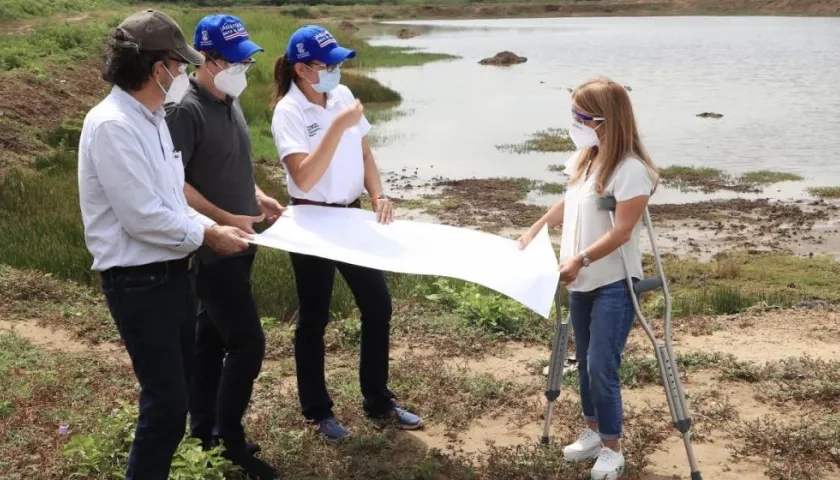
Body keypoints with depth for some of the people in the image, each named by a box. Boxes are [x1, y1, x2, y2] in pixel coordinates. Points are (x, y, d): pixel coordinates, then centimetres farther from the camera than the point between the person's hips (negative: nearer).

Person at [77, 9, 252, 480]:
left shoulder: (152, 118, 11)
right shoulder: (112, 125, -20)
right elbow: (143, 217, -23)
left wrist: (213, 227, 4)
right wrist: (209, 235, -12)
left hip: (174, 274, 10)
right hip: (140, 283, -10)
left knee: (174, 389, 18)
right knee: (167, 403, -5)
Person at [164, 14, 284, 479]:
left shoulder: (229, 103, 9)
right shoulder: (185, 111, -18)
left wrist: (257, 197, 6)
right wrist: (226, 219, -23)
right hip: (211, 248, -9)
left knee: (212, 334, 17)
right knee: (247, 341, -6)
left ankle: (204, 427, 30)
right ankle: (229, 441, 10)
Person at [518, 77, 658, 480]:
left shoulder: (631, 170, -20)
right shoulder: (583, 159, 5)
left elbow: (621, 232, -23)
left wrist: (579, 259, -26)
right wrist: (535, 229, 14)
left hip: (614, 284, -8)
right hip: (581, 281, 8)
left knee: (601, 367, -5)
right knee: (585, 362, 16)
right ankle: (592, 432, 33)